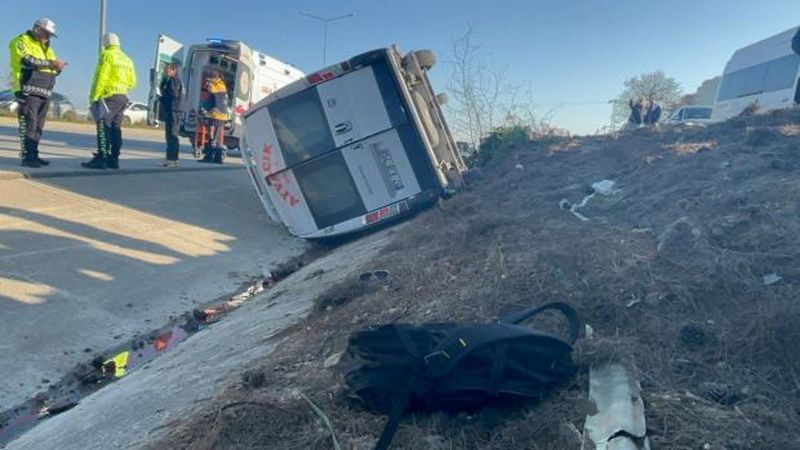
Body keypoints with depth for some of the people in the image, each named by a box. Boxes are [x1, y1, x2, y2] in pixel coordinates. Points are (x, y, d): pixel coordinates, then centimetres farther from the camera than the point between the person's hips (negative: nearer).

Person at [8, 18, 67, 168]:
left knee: (38, 126, 9)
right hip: (28, 91, -8)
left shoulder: (46, 47, 23)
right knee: (28, 124, -11)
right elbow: (27, 60, -19)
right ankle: (27, 157, -12)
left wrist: (58, 67, -6)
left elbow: (53, 69, 17)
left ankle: (33, 155, 14)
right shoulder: (21, 41, -1)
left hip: (44, 93, 8)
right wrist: (50, 63, -20)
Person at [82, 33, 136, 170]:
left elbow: (101, 78, -13)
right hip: (123, 97, 8)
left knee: (103, 127, -10)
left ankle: (101, 158, -15)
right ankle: (114, 159, 11)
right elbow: (132, 82, 16)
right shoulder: (127, 59, 17)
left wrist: (93, 97, -11)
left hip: (109, 96, -8)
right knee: (115, 129, 10)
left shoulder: (107, 55, -5)